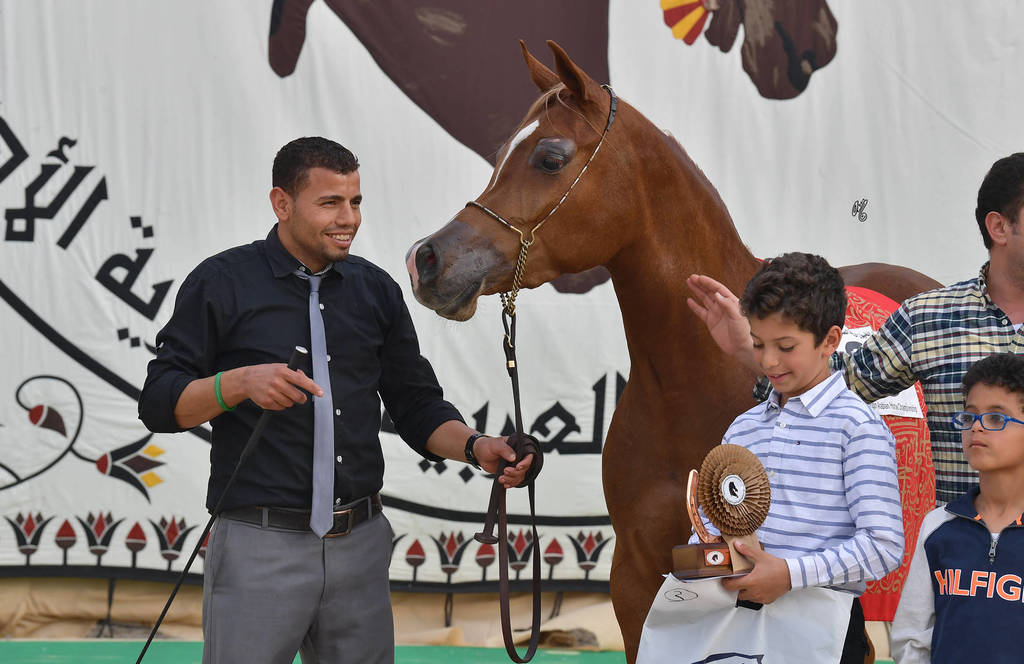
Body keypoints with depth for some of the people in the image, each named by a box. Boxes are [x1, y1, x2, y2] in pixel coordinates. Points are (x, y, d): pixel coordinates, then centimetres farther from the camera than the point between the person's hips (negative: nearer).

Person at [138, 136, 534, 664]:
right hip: (260, 546, -4)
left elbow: (415, 404, 15)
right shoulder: (221, 283, -2)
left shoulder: (375, 289, 12)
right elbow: (159, 403, -5)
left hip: (360, 544, 5)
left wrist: (475, 447, -3)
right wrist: (240, 382, -21)